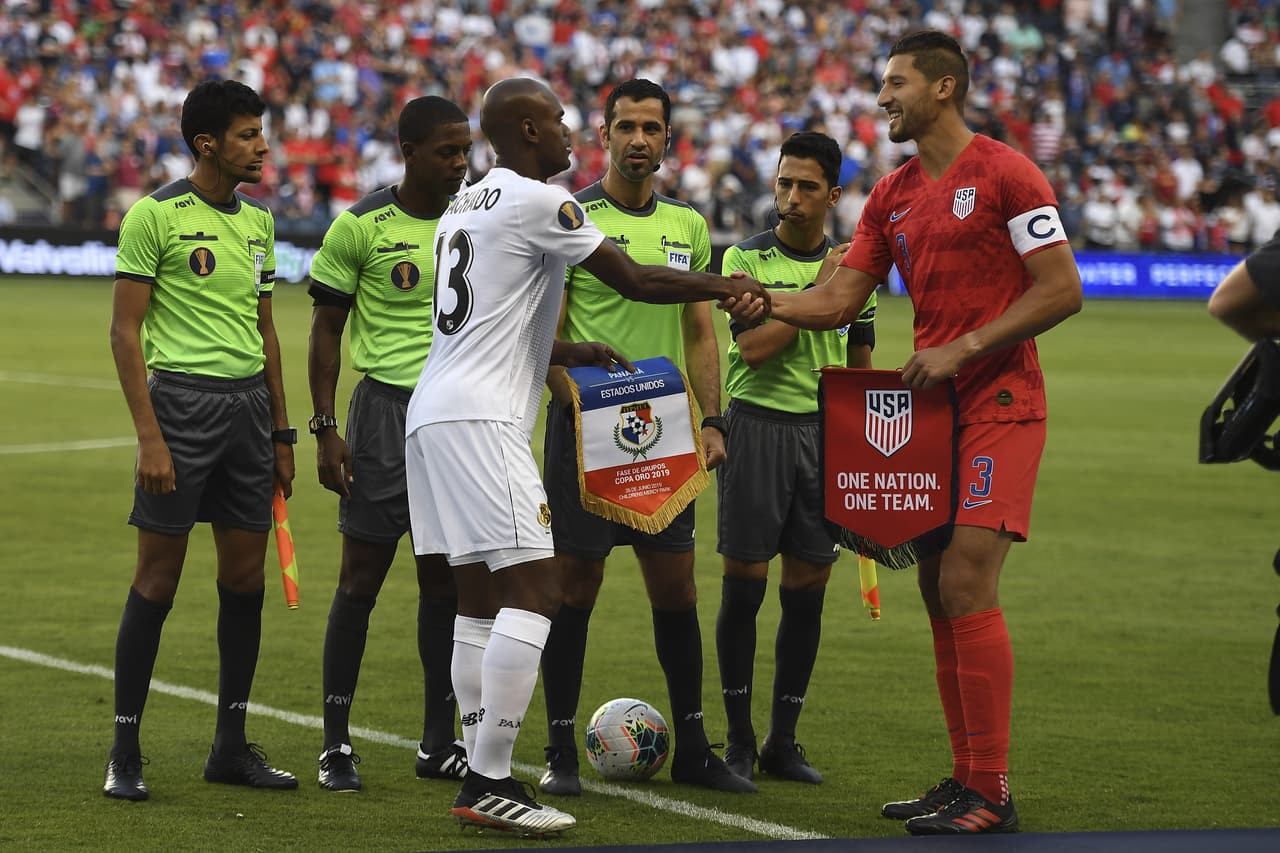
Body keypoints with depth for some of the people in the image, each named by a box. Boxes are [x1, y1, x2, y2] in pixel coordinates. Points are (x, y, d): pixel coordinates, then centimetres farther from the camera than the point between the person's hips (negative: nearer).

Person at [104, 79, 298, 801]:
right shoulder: (156, 215, -7)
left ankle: (232, 746, 16)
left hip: (249, 404, 6)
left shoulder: (258, 221, 14)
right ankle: (125, 751, 4)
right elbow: (125, 330, -8)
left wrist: (281, 433, 18)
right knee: (158, 580, -4)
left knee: (246, 579, 7)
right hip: (181, 399, -6)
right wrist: (150, 436, -15)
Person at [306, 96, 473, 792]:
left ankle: (439, 743, 14)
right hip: (387, 405, -4)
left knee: (445, 578, 7)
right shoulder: (362, 226, -5)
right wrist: (325, 429, -8)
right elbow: (326, 330, -1)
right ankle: (335, 744, 4)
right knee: (361, 576, -3)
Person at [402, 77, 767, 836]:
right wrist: (728, 287, 9)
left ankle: (482, 782, 9)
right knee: (534, 590, -11)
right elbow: (634, 281, -4)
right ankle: (490, 783, -15)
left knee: (481, 600, 10)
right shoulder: (539, 202, -7)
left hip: (433, 416, 10)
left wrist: (574, 354, 32)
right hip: (481, 420, -10)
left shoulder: (466, 205, 21)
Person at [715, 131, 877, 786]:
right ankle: (738, 740, 8)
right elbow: (754, 348, -14)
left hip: (825, 430, 3)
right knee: (744, 580, -3)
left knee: (808, 586, 3)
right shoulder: (745, 258, -2)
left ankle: (782, 742, 11)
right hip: (757, 424, -3)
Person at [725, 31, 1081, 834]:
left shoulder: (1004, 173, -8)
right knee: (939, 591, 8)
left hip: (999, 407, -8)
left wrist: (963, 349, -17)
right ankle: (966, 778, 16)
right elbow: (840, 299, 13)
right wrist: (766, 305, -6)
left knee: (966, 585, -15)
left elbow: (1061, 290, -12)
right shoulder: (892, 196, 14)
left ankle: (991, 793, -11)